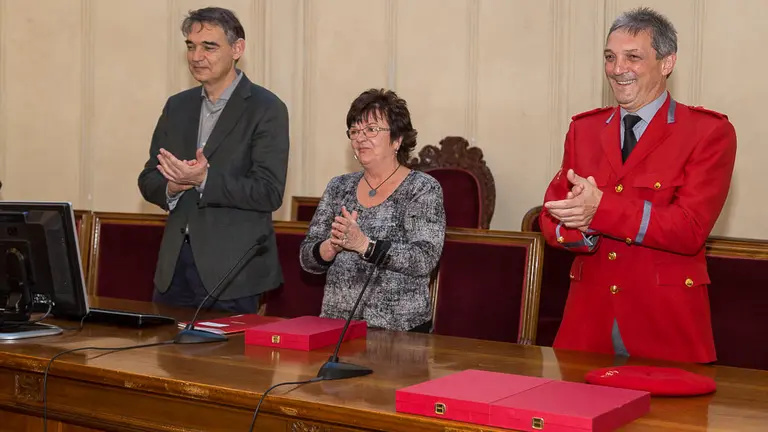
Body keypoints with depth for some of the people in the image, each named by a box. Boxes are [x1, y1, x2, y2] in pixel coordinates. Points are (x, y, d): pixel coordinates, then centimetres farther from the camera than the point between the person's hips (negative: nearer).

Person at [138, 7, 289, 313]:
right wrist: (173, 186, -11)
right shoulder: (177, 106, 12)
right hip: (175, 263, 5)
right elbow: (148, 179, 12)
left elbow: (269, 193, -15)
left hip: (232, 269, -5)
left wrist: (203, 180, -25)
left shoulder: (266, 109, -7)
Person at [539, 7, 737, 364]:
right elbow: (552, 218, 4)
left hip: (666, 321, -3)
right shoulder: (583, 129, 10)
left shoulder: (710, 132, -3)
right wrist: (582, 225, -19)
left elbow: (691, 229, -14)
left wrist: (601, 209, -22)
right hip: (589, 315, 3)